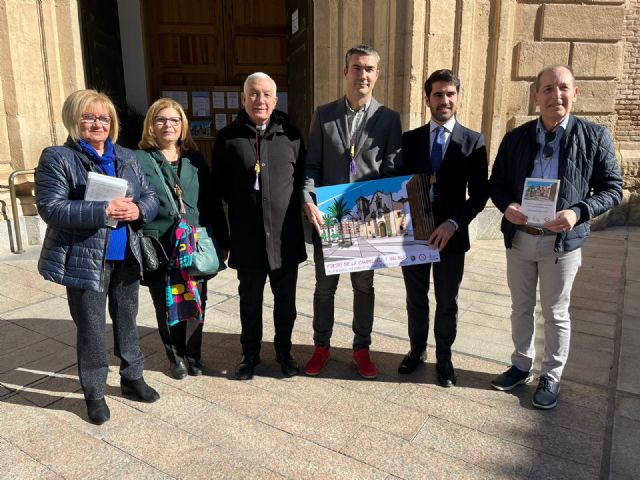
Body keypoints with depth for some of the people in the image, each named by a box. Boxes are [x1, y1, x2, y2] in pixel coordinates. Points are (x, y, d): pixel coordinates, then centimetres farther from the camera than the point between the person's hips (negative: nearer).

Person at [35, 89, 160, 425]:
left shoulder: (126, 157, 9)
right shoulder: (57, 158, -7)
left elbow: (150, 196, 8)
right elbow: (51, 208, -16)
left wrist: (137, 209, -15)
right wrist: (103, 211, -25)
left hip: (125, 256, 5)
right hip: (85, 259, -4)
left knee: (127, 320, 17)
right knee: (91, 328, 8)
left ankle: (132, 378, 35)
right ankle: (94, 393, 27)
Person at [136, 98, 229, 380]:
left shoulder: (195, 160, 9)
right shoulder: (139, 160, 1)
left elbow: (211, 202, 9)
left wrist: (221, 240, 7)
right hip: (159, 250, -2)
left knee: (195, 303, 10)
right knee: (166, 307, 10)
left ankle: (193, 354, 30)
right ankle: (175, 356, 31)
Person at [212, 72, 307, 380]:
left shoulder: (291, 135, 2)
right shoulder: (228, 137, 0)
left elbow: (302, 178, 9)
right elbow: (220, 184, 5)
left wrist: (288, 209, 3)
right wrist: (242, 208, 3)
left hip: (285, 235, 1)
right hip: (246, 236, 0)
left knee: (285, 298, 13)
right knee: (249, 299, 14)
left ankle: (284, 350, 33)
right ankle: (250, 353, 32)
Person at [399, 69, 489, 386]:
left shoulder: (473, 141, -2)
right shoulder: (409, 139, 3)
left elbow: (479, 193, -6)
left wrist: (453, 223, -19)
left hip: (451, 235, -1)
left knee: (447, 303, 13)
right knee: (416, 299, 16)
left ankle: (444, 358, 32)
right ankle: (417, 350, 37)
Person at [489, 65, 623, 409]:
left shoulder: (594, 136, -5)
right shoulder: (515, 138, 2)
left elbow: (612, 187, -3)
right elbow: (496, 183, 8)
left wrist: (578, 212, -21)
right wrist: (506, 206, -13)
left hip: (562, 241, -3)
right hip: (519, 238, 3)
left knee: (556, 313, 10)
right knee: (521, 308, 16)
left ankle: (551, 377, 29)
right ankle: (521, 366, 35)